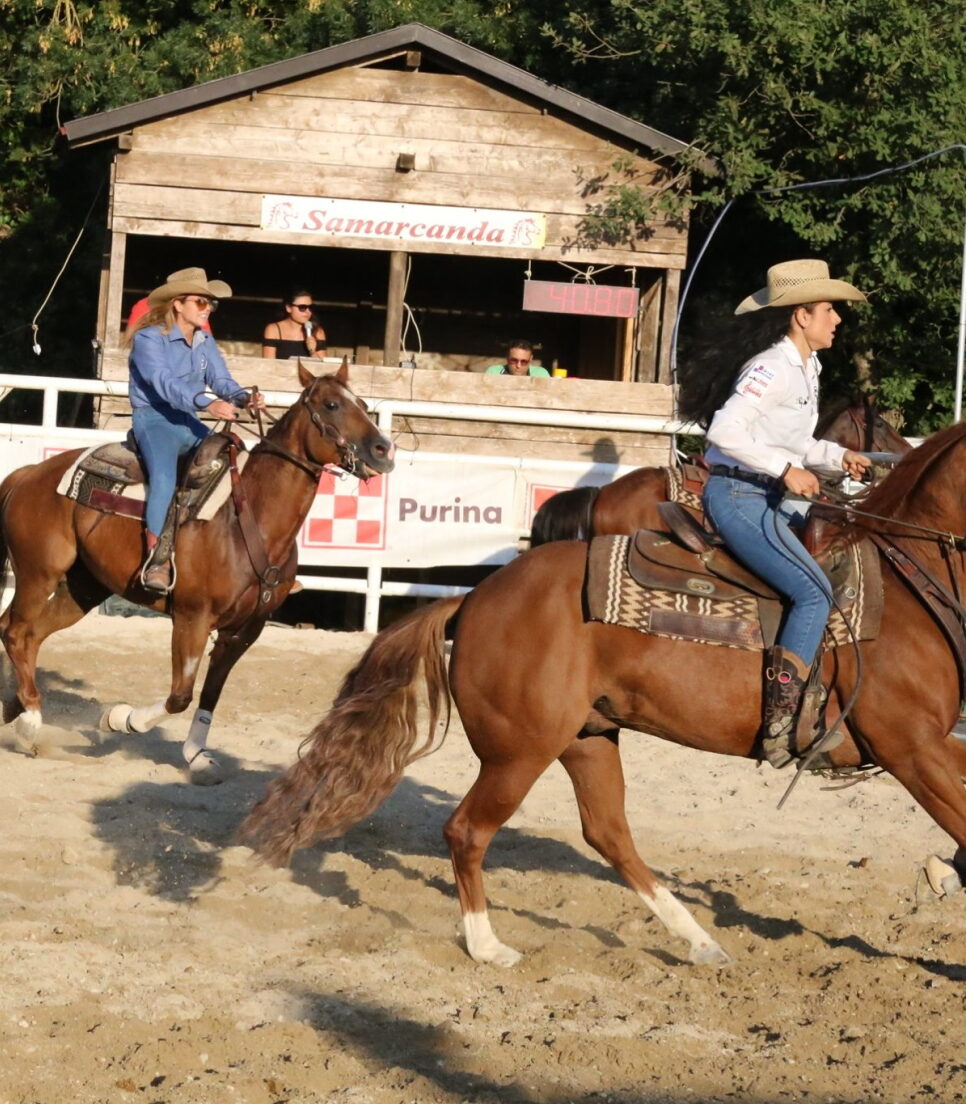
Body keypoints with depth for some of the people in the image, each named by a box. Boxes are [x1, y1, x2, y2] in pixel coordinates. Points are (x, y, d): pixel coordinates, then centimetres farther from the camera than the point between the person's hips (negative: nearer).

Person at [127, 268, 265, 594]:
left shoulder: (205, 341, 13)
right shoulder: (149, 338, -10)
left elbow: (221, 380, 6)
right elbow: (164, 382, -24)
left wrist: (243, 398, -18)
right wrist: (206, 403, -38)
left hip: (188, 423, 8)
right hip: (154, 419, -8)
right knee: (164, 477, -34)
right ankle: (156, 559, -32)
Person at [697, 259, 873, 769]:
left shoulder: (805, 370, 16)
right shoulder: (771, 369, -15)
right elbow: (725, 431, -26)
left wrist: (838, 455, 13)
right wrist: (786, 469, -25)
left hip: (771, 500, 11)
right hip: (738, 497, -11)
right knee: (814, 592, -20)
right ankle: (781, 721, -24)